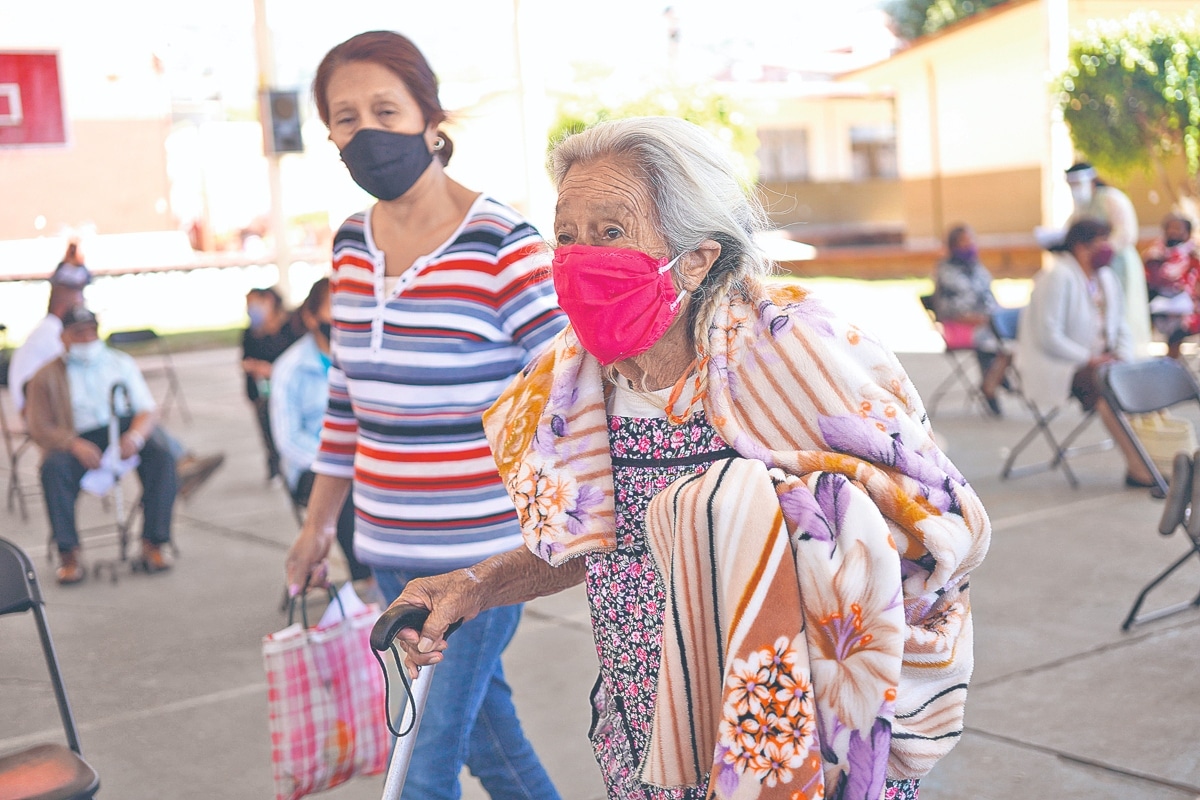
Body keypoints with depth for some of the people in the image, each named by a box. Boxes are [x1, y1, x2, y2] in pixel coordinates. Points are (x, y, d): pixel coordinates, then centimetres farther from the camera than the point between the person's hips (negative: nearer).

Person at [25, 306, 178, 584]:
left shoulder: (121, 363, 15)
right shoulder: (46, 377, 9)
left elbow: (148, 410, 7)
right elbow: (39, 428, -1)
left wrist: (135, 436, -17)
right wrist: (74, 445, -22)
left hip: (123, 431, 2)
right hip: (76, 442, -2)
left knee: (161, 457, -26)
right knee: (53, 466, -33)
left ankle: (153, 545, -24)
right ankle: (68, 554, -28)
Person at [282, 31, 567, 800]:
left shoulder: (501, 245, -15)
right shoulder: (352, 244, 6)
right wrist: (319, 520, 20)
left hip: (482, 552, -6)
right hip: (390, 549, 6)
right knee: (482, 721, 20)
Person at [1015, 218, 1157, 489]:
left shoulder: (1106, 277, 13)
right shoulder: (1057, 276, -14)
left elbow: (1120, 325, 17)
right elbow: (1049, 337, -19)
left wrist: (1122, 356, -4)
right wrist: (1090, 360, -19)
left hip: (1097, 362, 8)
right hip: (1056, 366, -8)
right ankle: (1136, 467, -30)